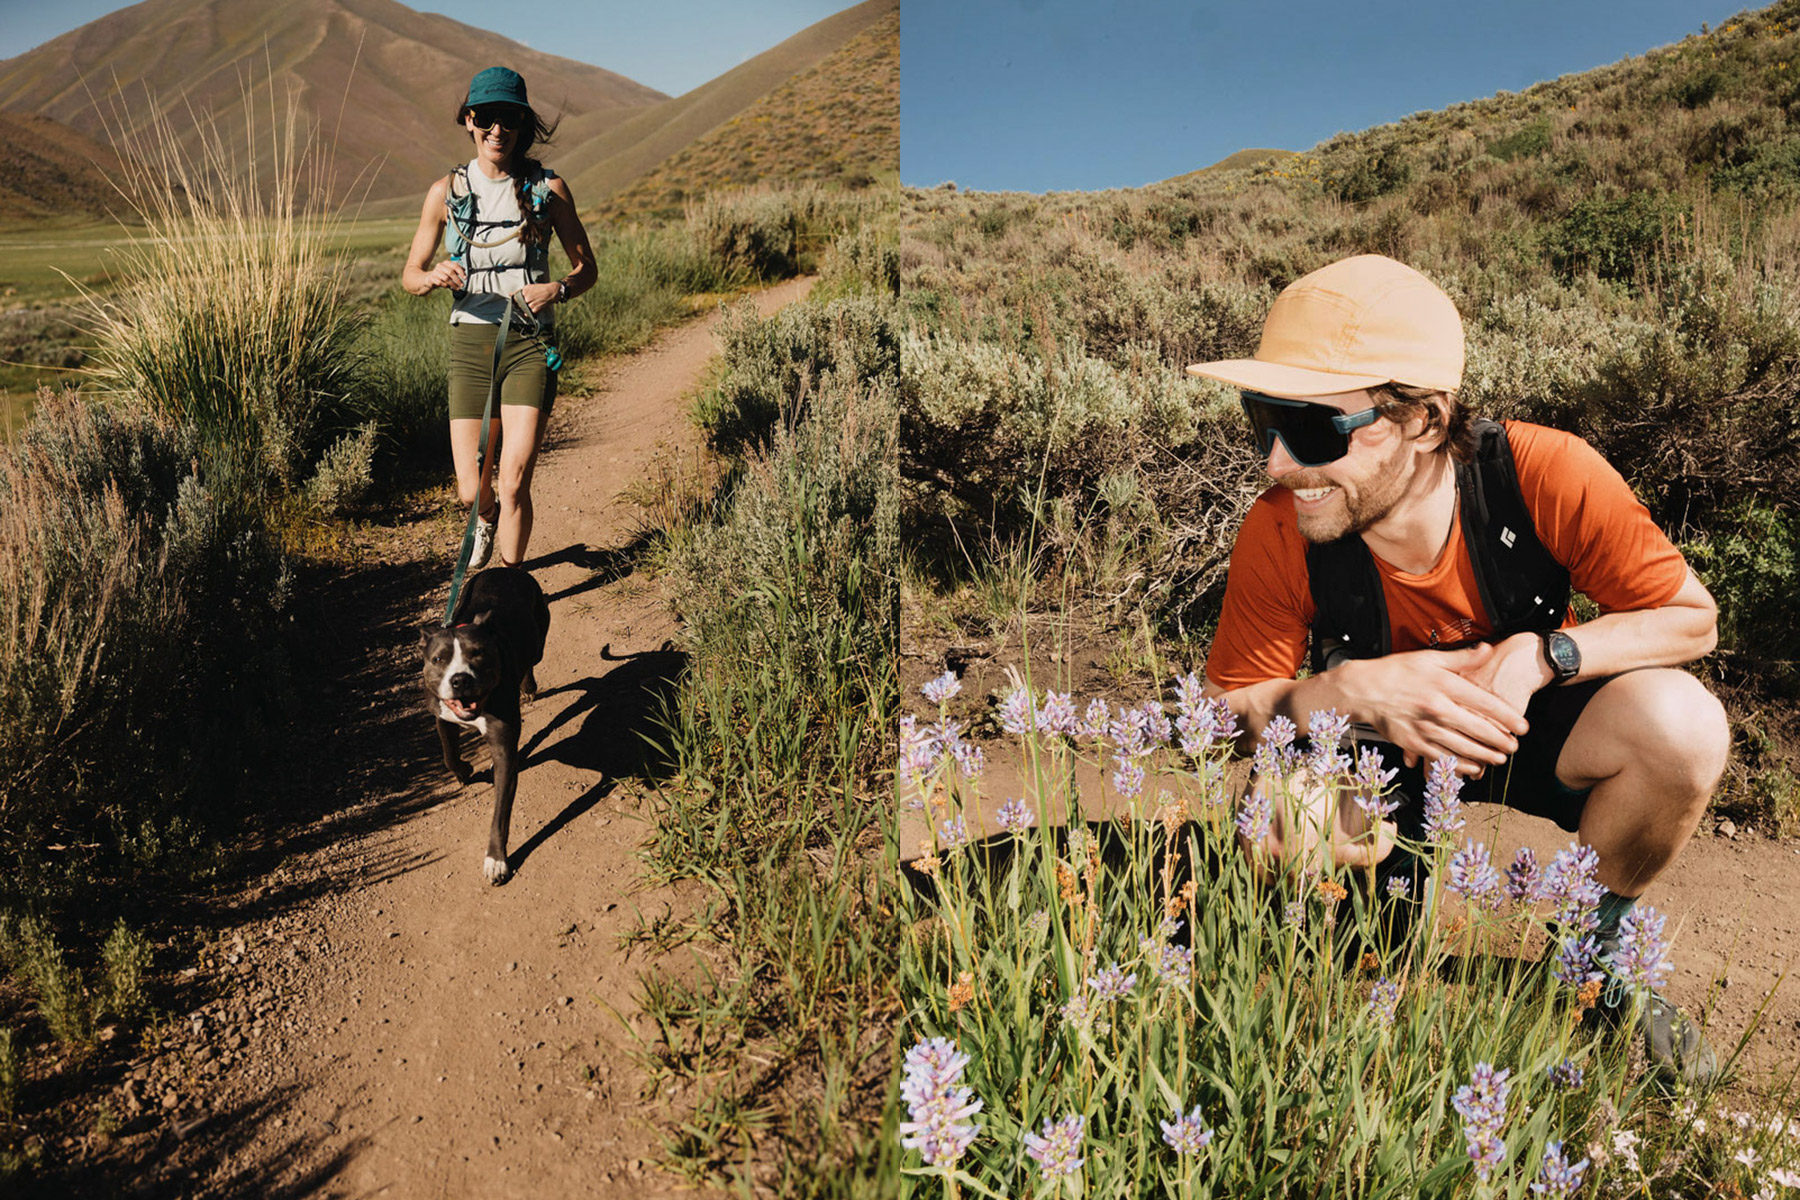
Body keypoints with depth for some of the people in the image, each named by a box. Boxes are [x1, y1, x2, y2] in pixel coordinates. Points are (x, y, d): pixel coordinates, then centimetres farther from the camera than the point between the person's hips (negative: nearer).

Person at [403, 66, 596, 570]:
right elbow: (409, 274, 9)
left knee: (513, 482, -13)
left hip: (530, 342, -1)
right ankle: (488, 520, 41)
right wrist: (434, 277, -15)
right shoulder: (447, 191, 5)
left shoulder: (548, 188, 2)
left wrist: (558, 290, -15)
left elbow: (586, 267, 8)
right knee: (472, 491, 2)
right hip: (470, 342, 2)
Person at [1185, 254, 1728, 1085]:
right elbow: (1226, 707, -18)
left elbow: (1692, 617, -15)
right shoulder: (1279, 534, -26)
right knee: (1287, 818, -32)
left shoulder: (1543, 474, -28)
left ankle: (1593, 949, 1)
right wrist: (1353, 690, -38)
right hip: (1381, 757, 0)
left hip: (1527, 733, 1)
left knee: (1680, 723, -30)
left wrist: (1539, 655, -32)